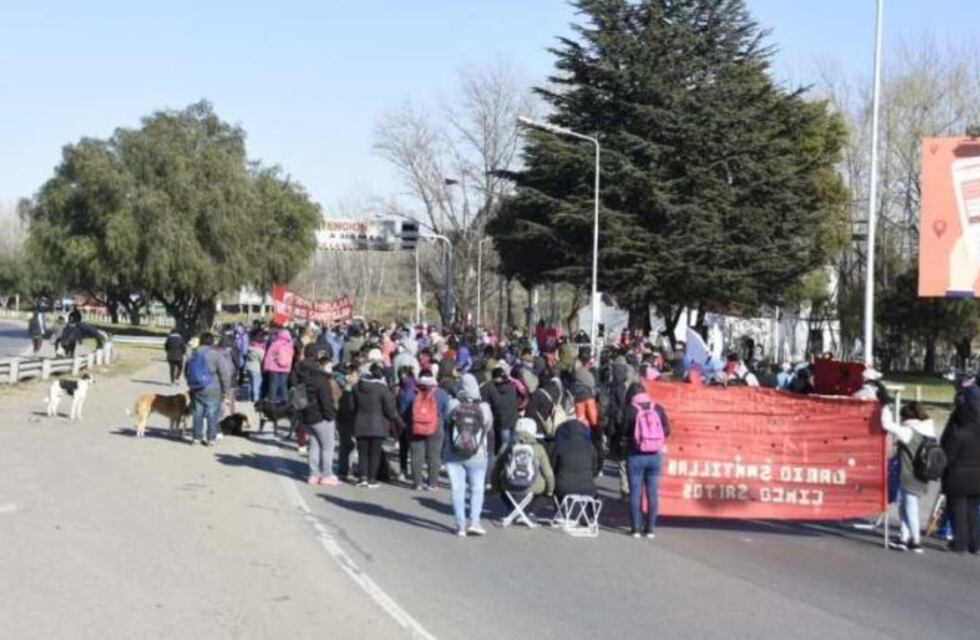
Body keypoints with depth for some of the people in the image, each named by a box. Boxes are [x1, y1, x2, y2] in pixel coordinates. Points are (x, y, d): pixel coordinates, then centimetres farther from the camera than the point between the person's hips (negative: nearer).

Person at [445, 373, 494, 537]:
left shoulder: (453, 405, -9)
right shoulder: (484, 408, -7)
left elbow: (447, 425, -1)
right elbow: (489, 431, 2)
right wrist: (489, 452, 15)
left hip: (454, 455, 0)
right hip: (477, 456, 0)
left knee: (457, 489, 5)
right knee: (477, 489, 10)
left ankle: (461, 525, 2)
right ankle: (474, 521, -3)